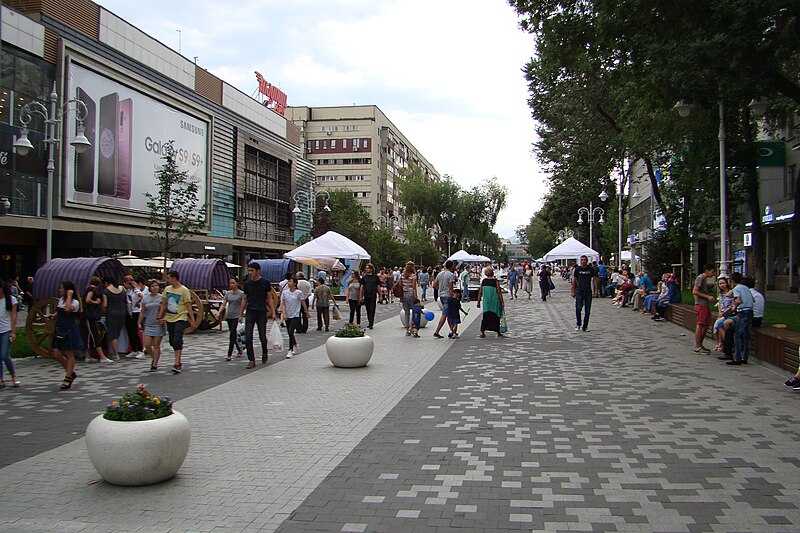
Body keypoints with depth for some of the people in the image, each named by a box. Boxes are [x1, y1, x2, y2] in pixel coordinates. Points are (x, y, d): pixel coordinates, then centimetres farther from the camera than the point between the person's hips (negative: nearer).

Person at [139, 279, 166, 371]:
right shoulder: (145, 298, 8)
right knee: (147, 345, -3)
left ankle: (155, 364, 11)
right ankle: (153, 358, 24)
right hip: (148, 324, 3)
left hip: (158, 325, -3)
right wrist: (139, 323, 7)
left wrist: (163, 319, -16)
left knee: (156, 346, 1)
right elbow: (142, 312, 13)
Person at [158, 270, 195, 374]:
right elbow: (164, 304, 13)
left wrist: (192, 318, -12)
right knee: (172, 341, 10)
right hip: (169, 318, 6)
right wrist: (160, 316, 9)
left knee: (177, 340, -16)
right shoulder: (167, 289, 7)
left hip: (181, 318, -6)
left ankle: (177, 364, -17)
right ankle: (179, 361, 23)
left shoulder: (184, 290, -10)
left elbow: (188, 305, -9)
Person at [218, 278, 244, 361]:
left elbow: (242, 306, -6)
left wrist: (240, 315, -11)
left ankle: (229, 354, -11)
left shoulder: (241, 293, -5)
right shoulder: (228, 293, 8)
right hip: (229, 316, 5)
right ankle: (239, 350, 27)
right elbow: (223, 304, 4)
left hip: (236, 316, -5)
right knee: (233, 335, 12)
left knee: (232, 335, -11)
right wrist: (219, 313, -9)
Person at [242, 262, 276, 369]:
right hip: (250, 312, 2)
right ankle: (251, 360, 0)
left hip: (261, 312, -2)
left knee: (262, 337, 5)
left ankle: (264, 354, 33)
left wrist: (273, 312, -4)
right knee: (247, 338, -7)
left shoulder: (265, 283, -1)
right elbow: (245, 299, 14)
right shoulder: (247, 284, 7)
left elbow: (270, 298, 2)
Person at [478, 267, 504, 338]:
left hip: (485, 301, 3)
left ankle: (482, 332, -3)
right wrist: (502, 302, -3)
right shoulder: (495, 281, -10)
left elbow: (480, 292, 3)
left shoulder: (483, 281, 0)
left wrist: (479, 301, 12)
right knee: (496, 316, 9)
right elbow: (499, 292, -10)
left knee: (485, 316, 6)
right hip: (494, 301, -3)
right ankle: (498, 332, 17)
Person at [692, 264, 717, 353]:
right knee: (700, 325, -9)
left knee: (706, 325, 11)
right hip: (701, 305, -10)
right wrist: (707, 297, -18)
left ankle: (700, 345, 18)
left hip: (706, 305, 10)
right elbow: (694, 292, -19)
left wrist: (711, 298, 13)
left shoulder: (705, 279, 20)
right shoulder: (700, 278, -11)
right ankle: (697, 347, -7)